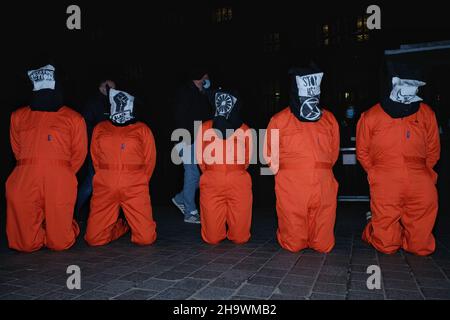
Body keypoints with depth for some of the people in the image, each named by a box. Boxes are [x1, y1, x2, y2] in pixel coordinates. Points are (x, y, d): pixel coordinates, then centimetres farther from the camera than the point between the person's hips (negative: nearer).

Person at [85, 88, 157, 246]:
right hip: (104, 189, 2)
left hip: (135, 190, -2)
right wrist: (108, 180, 9)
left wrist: (138, 184, 7)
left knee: (146, 238, -10)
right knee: (94, 239, -4)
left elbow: (149, 161, 7)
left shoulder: (142, 130, 7)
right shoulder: (100, 129, 13)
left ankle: (133, 223, 24)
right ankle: (122, 226, 25)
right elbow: (96, 160, 15)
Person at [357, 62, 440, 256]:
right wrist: (378, 175, 7)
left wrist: (420, 173, 8)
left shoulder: (426, 113, 9)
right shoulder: (371, 116, 3)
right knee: (386, 246, 3)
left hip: (421, 187, 3)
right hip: (384, 188, -2)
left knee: (422, 247, 6)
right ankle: (373, 230, 35)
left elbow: (433, 150, 16)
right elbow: (362, 152, 12)